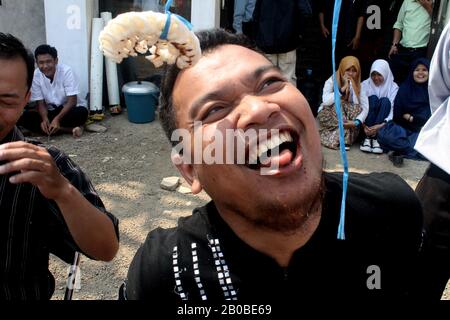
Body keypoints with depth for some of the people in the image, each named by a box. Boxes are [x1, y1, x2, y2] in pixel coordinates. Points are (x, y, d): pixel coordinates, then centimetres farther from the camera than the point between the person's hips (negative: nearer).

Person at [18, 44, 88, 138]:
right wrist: (45, 119, -26)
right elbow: (41, 103, -5)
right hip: (51, 111, 5)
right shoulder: (35, 76, -10)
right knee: (24, 117, -22)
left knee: (81, 113, -38)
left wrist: (57, 119, -33)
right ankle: (70, 128, -26)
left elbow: (72, 101, -21)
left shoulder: (67, 71, -20)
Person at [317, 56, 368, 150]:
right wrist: (343, 89, -34)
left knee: (357, 108, -26)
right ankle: (343, 138, -36)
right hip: (327, 115, -2)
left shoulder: (358, 85, -7)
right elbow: (326, 101, -32)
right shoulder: (332, 81, -14)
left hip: (345, 114, 2)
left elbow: (365, 108, -19)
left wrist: (357, 122, -36)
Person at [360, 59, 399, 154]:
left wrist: (382, 125, -33)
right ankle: (367, 137, -32)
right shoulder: (365, 84, -2)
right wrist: (363, 125, -29)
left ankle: (375, 138, -34)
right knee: (373, 98, -24)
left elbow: (393, 110, -15)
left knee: (385, 101, -25)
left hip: (382, 123, 0)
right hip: (367, 122, 0)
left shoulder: (393, 87, -4)